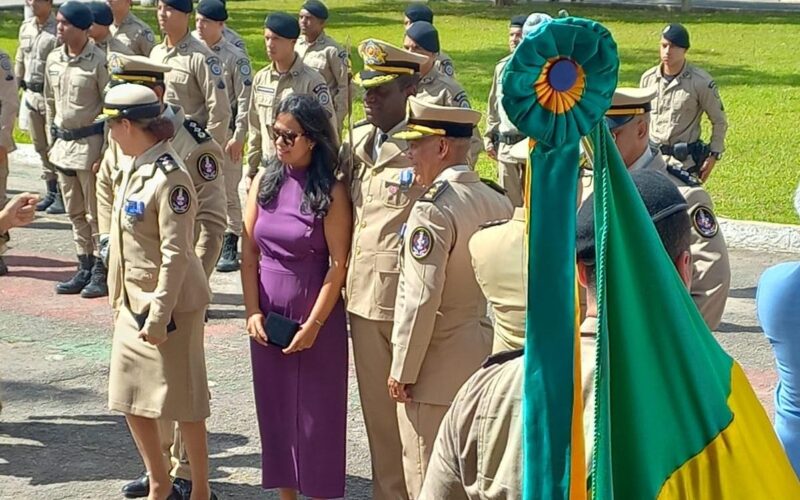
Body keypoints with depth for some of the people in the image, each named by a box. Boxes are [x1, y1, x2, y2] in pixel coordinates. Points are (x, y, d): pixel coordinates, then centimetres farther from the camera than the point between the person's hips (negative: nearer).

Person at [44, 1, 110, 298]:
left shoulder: (99, 61, -13)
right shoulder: (53, 60, 7)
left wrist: (105, 153, -15)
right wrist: (52, 142, 15)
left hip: (90, 142, -7)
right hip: (63, 143, 7)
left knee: (96, 213, 0)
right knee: (75, 213, 14)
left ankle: (101, 272, 8)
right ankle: (85, 269, 24)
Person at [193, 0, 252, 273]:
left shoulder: (235, 57, -7)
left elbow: (245, 99, -8)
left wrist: (238, 136, -11)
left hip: (224, 134, -4)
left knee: (227, 191, 0)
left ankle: (230, 246, 9)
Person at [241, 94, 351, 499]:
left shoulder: (331, 192, -9)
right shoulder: (264, 182, 4)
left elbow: (338, 264, -11)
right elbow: (249, 252, 5)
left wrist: (314, 324, -14)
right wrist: (253, 311, -4)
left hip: (315, 315, -4)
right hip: (268, 316, 4)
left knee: (316, 412, 4)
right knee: (276, 409, 10)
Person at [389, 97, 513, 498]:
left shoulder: (433, 209, -19)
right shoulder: (498, 202, 5)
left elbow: (421, 299, -22)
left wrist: (402, 371, -13)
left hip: (438, 371, -8)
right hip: (485, 358, 8)